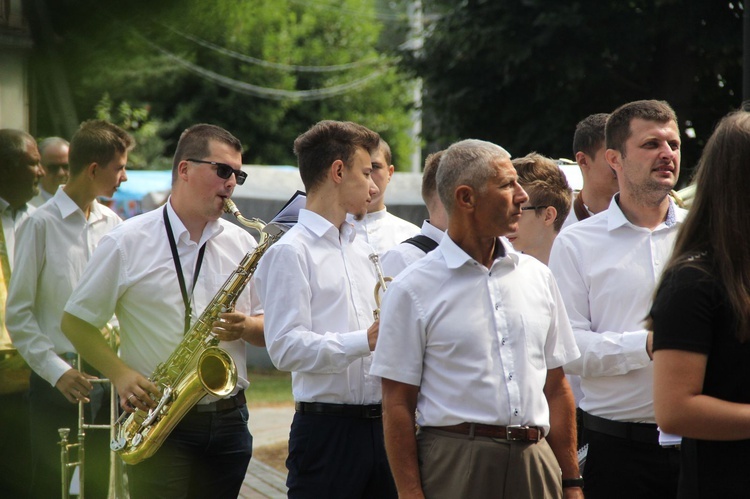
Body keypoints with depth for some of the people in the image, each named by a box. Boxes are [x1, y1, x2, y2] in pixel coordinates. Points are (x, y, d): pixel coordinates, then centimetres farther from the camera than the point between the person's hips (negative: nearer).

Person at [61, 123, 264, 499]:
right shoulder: (127, 243, -2)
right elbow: (75, 322, 1)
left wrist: (247, 327, -9)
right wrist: (120, 374, -13)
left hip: (229, 421, 4)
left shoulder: (242, 244, 10)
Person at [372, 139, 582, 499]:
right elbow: (397, 404, -4)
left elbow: (556, 388, 15)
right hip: (454, 465, -4)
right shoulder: (412, 289, -3)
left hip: (535, 463, 4)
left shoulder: (537, 277, 12)